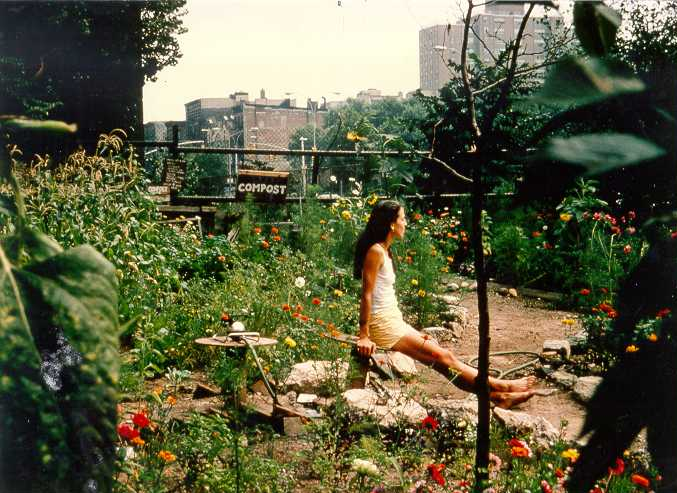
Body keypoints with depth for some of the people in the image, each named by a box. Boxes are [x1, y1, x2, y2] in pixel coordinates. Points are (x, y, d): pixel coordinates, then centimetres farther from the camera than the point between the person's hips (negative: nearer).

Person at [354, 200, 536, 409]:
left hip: (393, 321, 9)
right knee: (442, 357, -5)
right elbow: (366, 294, -18)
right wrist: (364, 336, -19)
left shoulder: (384, 251, 14)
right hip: (383, 325, -9)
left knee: (445, 355, 4)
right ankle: (499, 388, 1)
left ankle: (495, 394, 5)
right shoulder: (375, 251, -15)